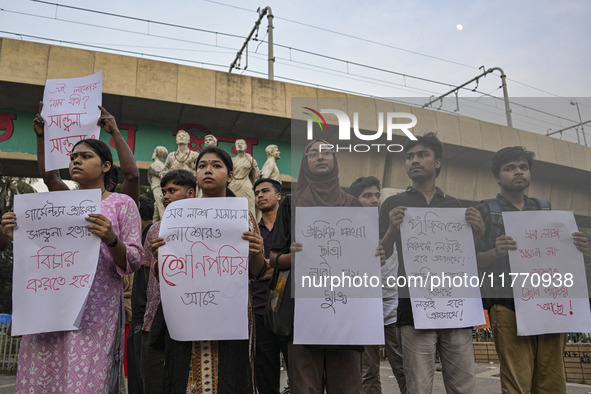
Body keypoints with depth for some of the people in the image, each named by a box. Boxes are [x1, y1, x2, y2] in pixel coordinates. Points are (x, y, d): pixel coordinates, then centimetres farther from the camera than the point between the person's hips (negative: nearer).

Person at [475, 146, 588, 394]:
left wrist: (576, 248, 0)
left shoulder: (544, 208, 19)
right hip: (509, 306, -4)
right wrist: (495, 252, -21)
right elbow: (474, 260, 0)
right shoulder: (486, 211, 5)